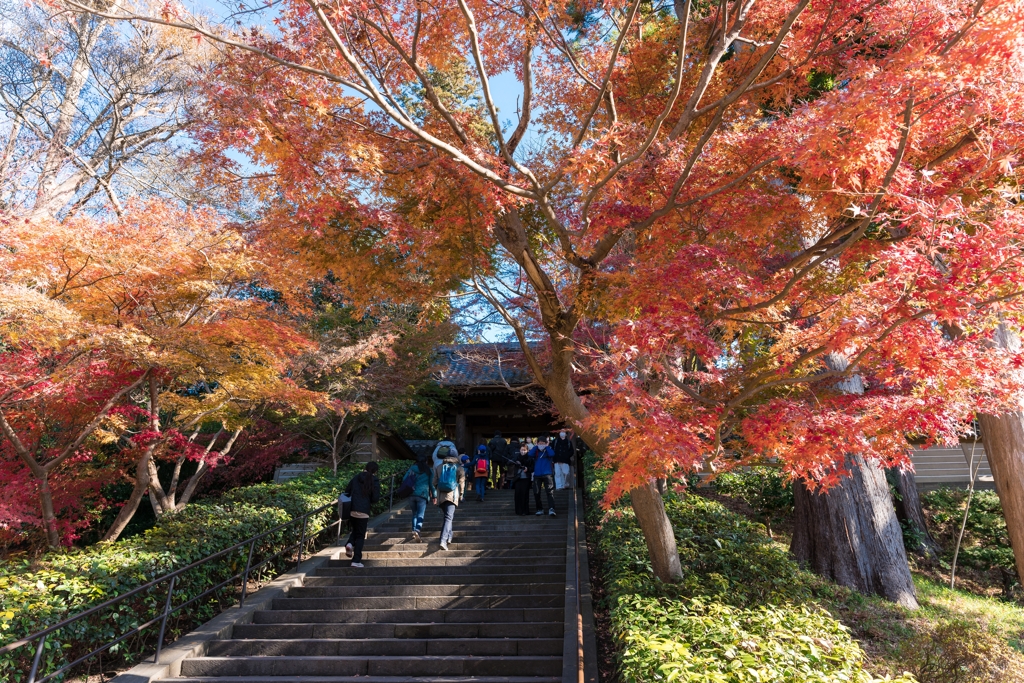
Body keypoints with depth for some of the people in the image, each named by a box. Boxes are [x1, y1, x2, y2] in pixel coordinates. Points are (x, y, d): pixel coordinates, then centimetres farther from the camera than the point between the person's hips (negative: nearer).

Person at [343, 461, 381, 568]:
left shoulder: (356, 478, 8)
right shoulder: (374, 481, -4)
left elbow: (347, 491, 12)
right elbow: (375, 498, -7)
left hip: (352, 509, 4)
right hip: (363, 511, -4)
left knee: (355, 530, 26)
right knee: (360, 536, 5)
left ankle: (350, 543, -3)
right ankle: (356, 561, 2)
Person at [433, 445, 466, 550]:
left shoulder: (438, 467, 11)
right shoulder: (459, 468, 3)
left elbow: (435, 483, 12)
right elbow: (462, 483, 4)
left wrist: (435, 495, 24)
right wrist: (461, 495, 16)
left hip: (441, 496, 4)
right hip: (452, 496, -3)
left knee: (448, 516, 22)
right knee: (448, 518, -8)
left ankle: (449, 537, 27)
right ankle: (443, 541, -21)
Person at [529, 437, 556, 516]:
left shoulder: (548, 451, 5)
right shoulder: (536, 451, 9)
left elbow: (552, 454, -17)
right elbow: (530, 454, -11)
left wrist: (547, 447, -7)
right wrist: (536, 446, -5)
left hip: (547, 474, -3)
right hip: (537, 475, 3)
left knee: (549, 492, -14)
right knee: (536, 493, 4)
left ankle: (551, 509, -23)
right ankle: (539, 509, 17)